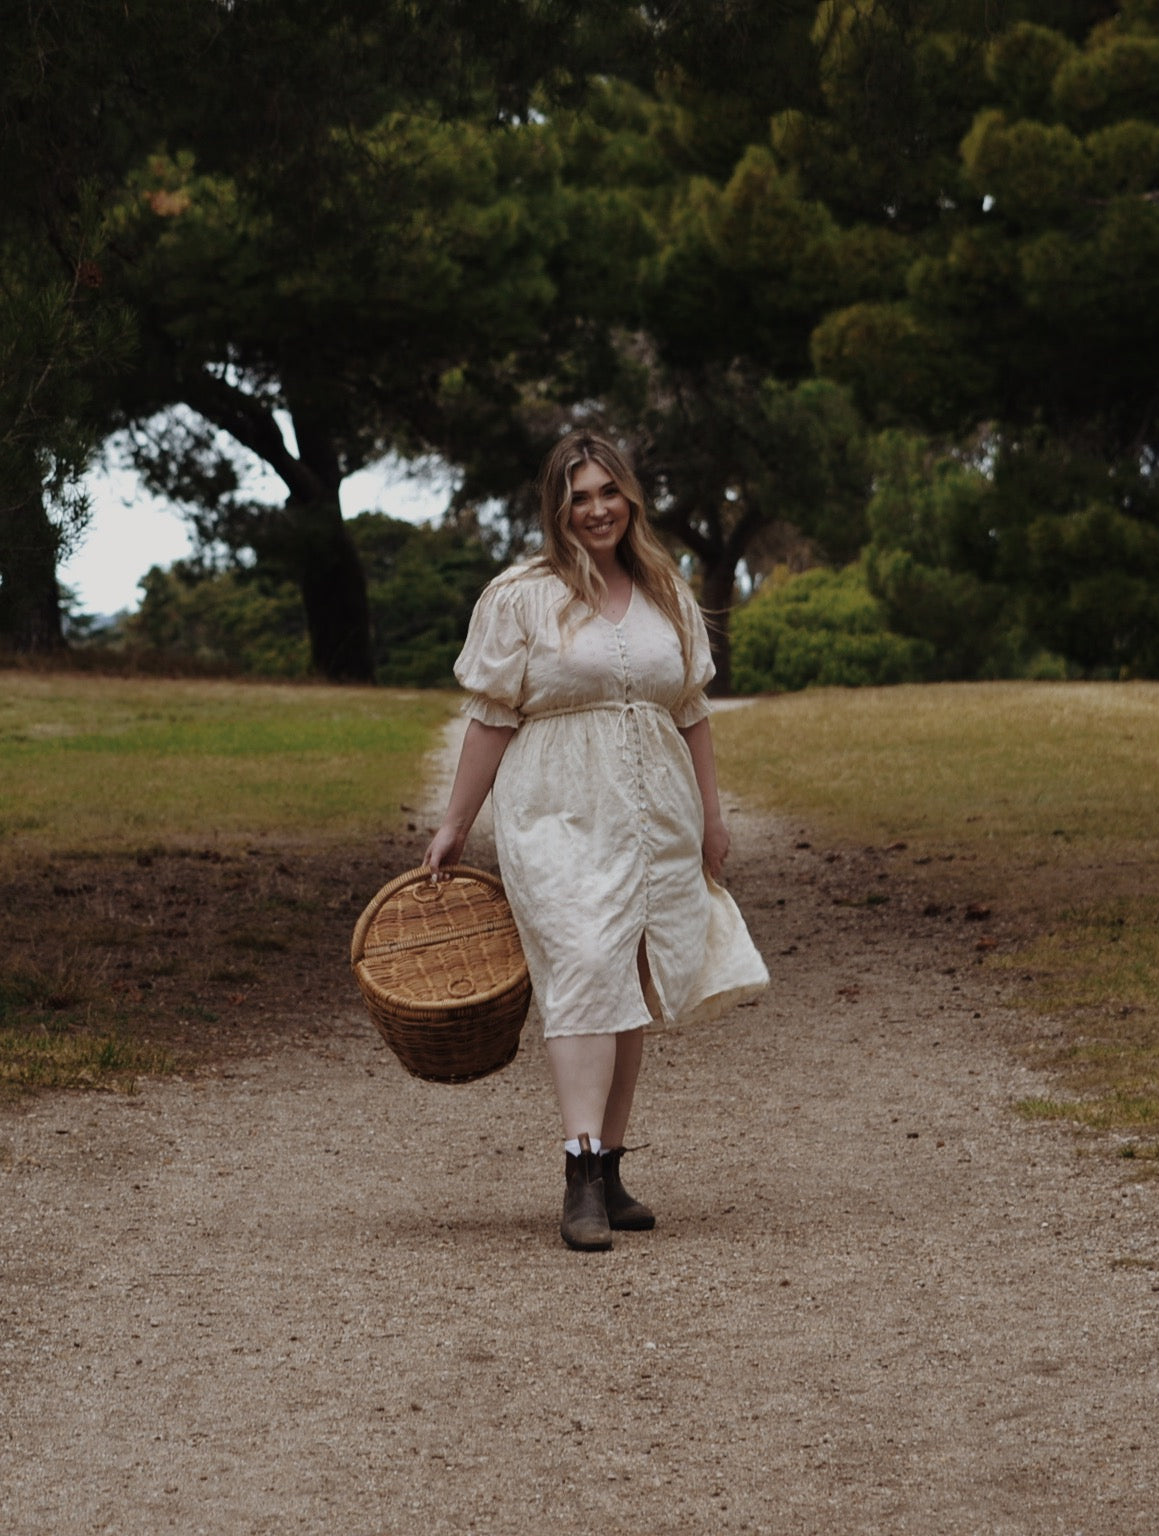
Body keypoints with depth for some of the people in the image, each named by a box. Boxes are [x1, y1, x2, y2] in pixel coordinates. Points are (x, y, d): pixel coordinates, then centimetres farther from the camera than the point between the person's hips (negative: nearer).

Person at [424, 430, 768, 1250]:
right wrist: (455, 825, 1)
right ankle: (582, 1181, -23)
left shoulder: (668, 593, 12)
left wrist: (712, 814, 20)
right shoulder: (520, 597, -1)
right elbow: (491, 719, 1)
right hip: (560, 815, -5)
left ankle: (611, 1169, 13)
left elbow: (691, 713, 19)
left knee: (631, 994, 6)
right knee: (585, 973, -18)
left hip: (656, 818, 5)